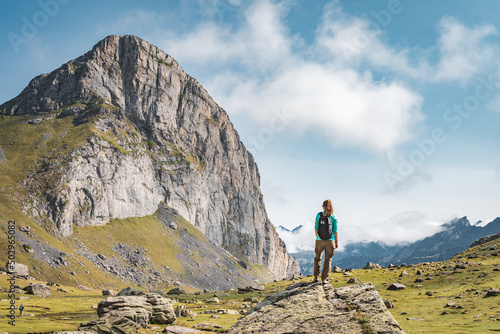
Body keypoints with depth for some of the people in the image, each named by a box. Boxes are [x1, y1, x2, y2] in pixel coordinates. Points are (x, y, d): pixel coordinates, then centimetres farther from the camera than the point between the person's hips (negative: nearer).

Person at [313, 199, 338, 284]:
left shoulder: (319, 215, -2)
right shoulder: (333, 217, -3)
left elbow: (316, 228, 2)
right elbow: (335, 230, -4)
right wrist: (337, 242, 5)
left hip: (320, 240, 1)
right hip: (330, 240, -1)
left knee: (317, 258, 18)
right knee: (328, 260, 8)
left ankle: (316, 277, 15)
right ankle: (324, 279, 3)